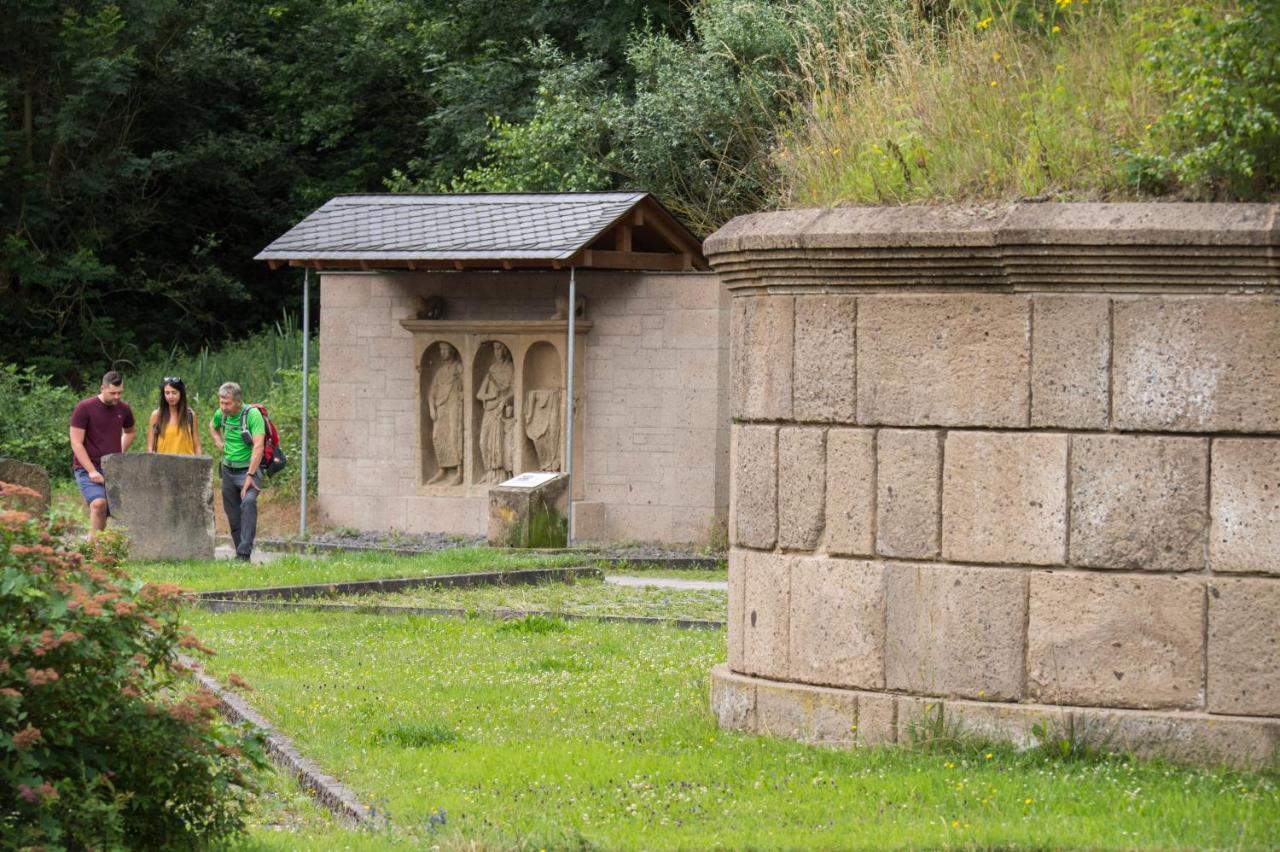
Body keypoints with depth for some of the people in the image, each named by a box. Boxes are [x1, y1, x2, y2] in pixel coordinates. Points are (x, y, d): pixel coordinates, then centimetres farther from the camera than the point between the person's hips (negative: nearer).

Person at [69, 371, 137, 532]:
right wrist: (92, 471, -17)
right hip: (87, 468, -6)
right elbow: (76, 443, -9)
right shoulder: (84, 408, -6)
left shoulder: (124, 410, 9)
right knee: (99, 503, -29)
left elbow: (130, 432, 31)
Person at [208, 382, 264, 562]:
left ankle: (244, 553, -33)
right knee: (232, 513, 10)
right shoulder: (221, 414, 3)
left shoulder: (252, 414, -18)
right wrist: (219, 443, 8)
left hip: (248, 469, -7)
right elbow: (213, 426, 29)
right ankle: (239, 553, 21)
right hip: (228, 470, 7)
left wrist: (250, 476, -27)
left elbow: (258, 447, -24)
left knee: (248, 503, -28)